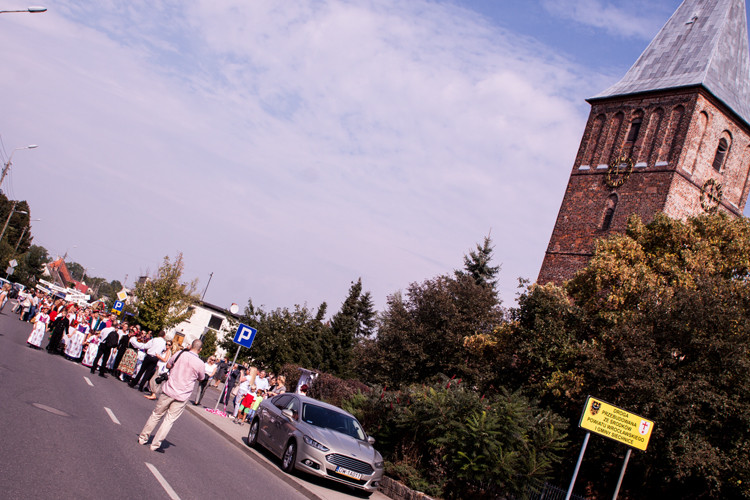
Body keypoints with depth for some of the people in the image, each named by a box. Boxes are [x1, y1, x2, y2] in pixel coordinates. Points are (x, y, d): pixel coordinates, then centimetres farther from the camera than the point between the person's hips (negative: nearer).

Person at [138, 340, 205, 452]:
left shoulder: (180, 354, -5)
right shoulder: (200, 363, -10)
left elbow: (168, 365, 11)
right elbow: (201, 378, 9)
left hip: (168, 391, 2)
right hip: (182, 397, -2)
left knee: (156, 414, 17)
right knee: (170, 420, 8)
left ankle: (143, 437, 26)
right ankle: (156, 444, 9)